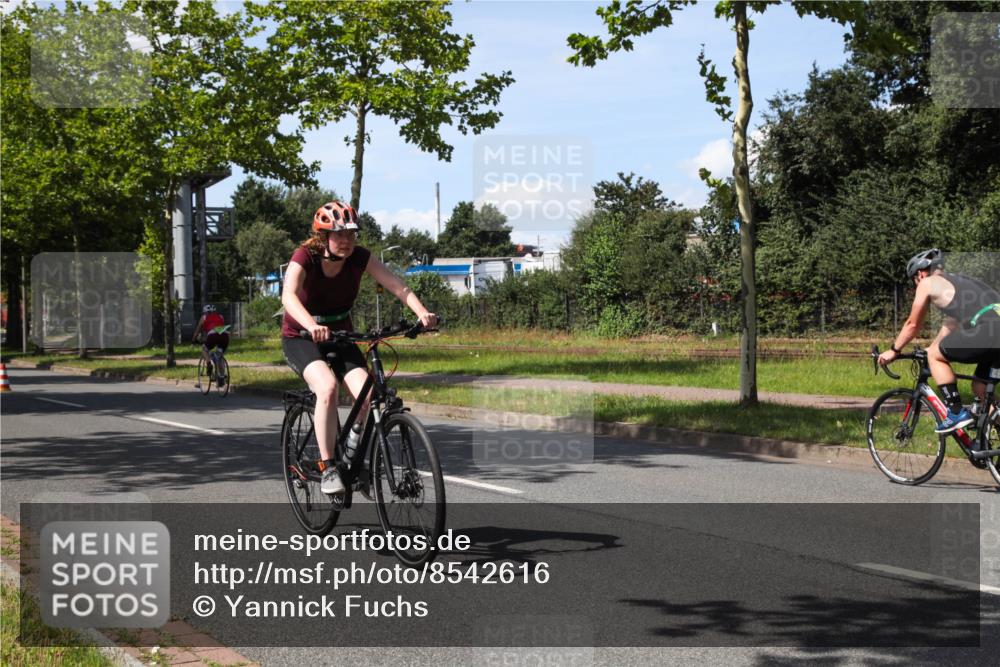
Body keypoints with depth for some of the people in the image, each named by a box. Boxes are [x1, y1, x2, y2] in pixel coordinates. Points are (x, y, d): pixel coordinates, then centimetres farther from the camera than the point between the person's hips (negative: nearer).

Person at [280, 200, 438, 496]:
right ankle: (328, 469, -24)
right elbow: (289, 295, -40)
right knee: (328, 388, -32)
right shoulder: (305, 257, -22)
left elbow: (397, 286, -22)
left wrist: (422, 313, -41)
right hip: (301, 338, -3)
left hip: (340, 335, 4)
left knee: (368, 394, -20)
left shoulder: (360, 258, -13)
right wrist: (312, 325, -59)